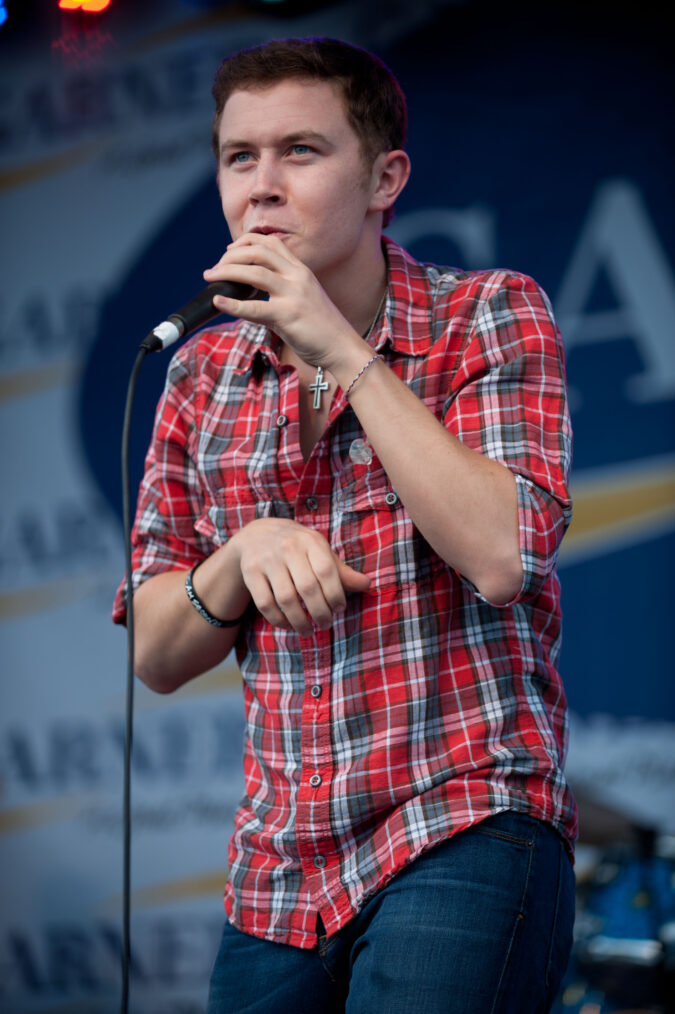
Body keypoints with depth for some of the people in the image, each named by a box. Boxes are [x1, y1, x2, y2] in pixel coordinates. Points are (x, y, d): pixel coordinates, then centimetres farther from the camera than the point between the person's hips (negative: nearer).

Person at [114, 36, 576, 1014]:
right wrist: (245, 550, -12)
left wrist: (344, 352, -17)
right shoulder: (204, 373, 9)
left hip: (466, 831, -5)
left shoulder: (489, 317, -3)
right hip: (278, 868, 5)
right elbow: (156, 656, 9)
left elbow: (504, 556, -19)